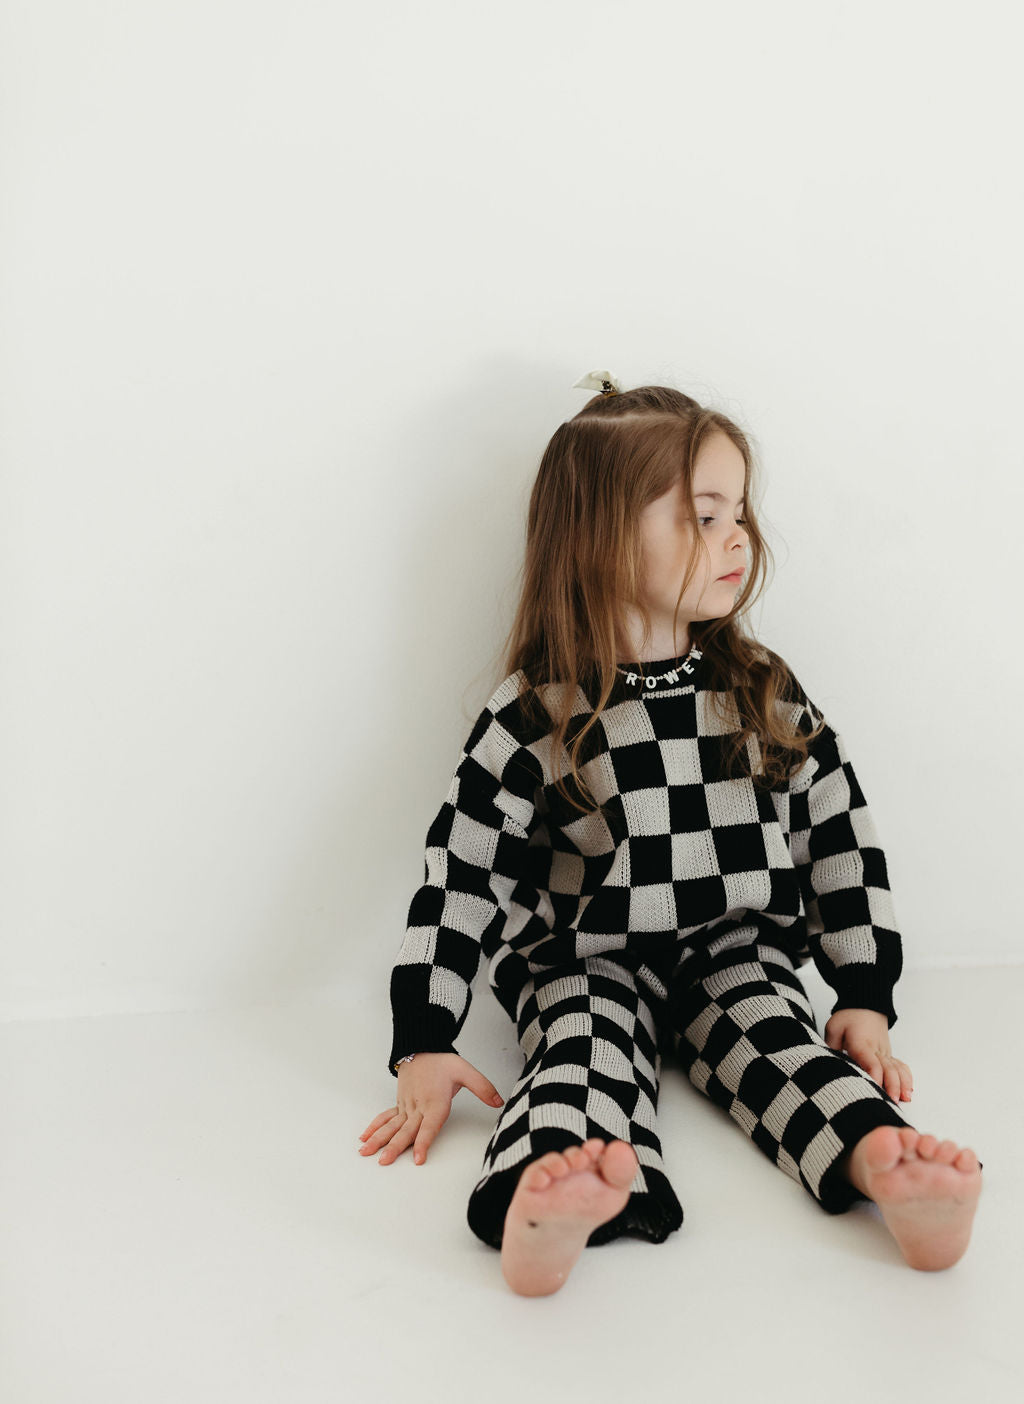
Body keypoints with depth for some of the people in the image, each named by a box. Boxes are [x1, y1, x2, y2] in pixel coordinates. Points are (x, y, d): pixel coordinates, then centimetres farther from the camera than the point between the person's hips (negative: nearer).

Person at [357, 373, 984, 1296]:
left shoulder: (764, 689, 5)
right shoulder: (535, 715, -6)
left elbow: (838, 835, 8)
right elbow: (462, 872, -6)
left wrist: (866, 997, 1)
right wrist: (426, 1047, -10)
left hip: (737, 951, 3)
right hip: (582, 963, -3)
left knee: (775, 1034, -24)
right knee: (586, 1044, -30)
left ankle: (886, 1162, -52)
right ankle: (547, 1204, -59)